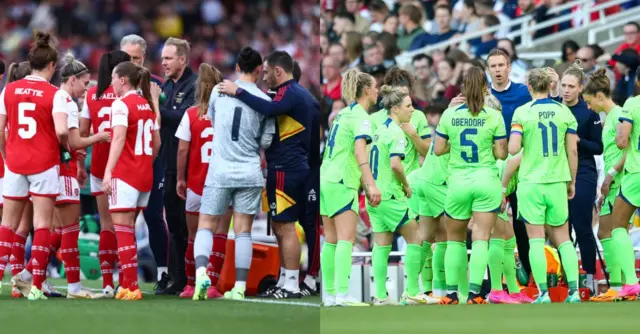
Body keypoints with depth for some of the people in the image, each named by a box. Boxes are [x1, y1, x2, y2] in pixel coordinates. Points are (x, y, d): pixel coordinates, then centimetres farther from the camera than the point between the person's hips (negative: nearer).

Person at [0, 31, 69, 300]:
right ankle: (37, 285, -4)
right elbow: (61, 131, -20)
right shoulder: (54, 94, -9)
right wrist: (65, 145, 1)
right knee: (42, 224, 0)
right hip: (44, 164, -3)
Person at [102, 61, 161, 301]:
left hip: (125, 173, -8)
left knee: (122, 230, -6)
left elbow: (119, 139, -20)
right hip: (145, 174, 8)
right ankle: (127, 284, 15)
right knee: (127, 230, 15)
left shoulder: (121, 104, -10)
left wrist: (108, 171, -22)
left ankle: (131, 287, -12)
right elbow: (156, 143, 15)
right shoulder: (147, 105, 12)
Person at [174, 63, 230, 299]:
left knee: (194, 237, 13)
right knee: (219, 235, 1)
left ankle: (191, 285, 19)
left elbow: (182, 150, -4)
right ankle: (212, 286, -8)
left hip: (196, 184, 1)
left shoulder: (191, 114, -3)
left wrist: (180, 179, 6)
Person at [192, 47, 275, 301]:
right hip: (249, 173, 0)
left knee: (206, 225, 6)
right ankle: (240, 287, 1)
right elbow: (266, 142, 2)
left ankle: (201, 272, -18)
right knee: (243, 231, 4)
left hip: (219, 171, 0)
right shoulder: (264, 100, -3)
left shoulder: (219, 90, 0)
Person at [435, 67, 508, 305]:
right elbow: (501, 153, -3)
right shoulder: (494, 116, -5)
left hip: (458, 182, 1)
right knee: (481, 238, -2)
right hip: (486, 180, -1)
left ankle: (451, 292, 13)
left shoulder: (449, 115, -2)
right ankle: (474, 292, -12)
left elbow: (438, 150, 3)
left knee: (455, 239, 14)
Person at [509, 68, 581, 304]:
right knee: (562, 238, 11)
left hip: (530, 182, -2)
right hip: (557, 181, 2)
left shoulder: (522, 112, -6)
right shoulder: (564, 112, 2)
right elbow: (573, 151, 3)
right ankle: (574, 291, 2)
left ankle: (543, 293, -4)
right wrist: (571, 182, 14)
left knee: (536, 239, 1)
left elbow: (513, 149, -13)